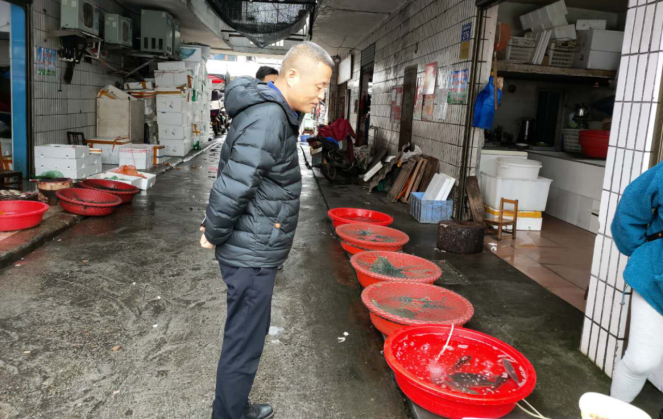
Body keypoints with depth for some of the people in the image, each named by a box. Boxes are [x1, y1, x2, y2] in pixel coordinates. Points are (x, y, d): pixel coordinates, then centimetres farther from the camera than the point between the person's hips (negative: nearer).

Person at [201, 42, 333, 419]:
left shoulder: (273, 111, 9)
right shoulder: (268, 119, -23)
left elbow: (234, 177, 14)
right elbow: (234, 186, -28)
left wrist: (215, 228, 10)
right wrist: (214, 235, -13)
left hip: (254, 249, 10)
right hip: (252, 254, -10)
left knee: (248, 337, 22)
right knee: (244, 345, 6)